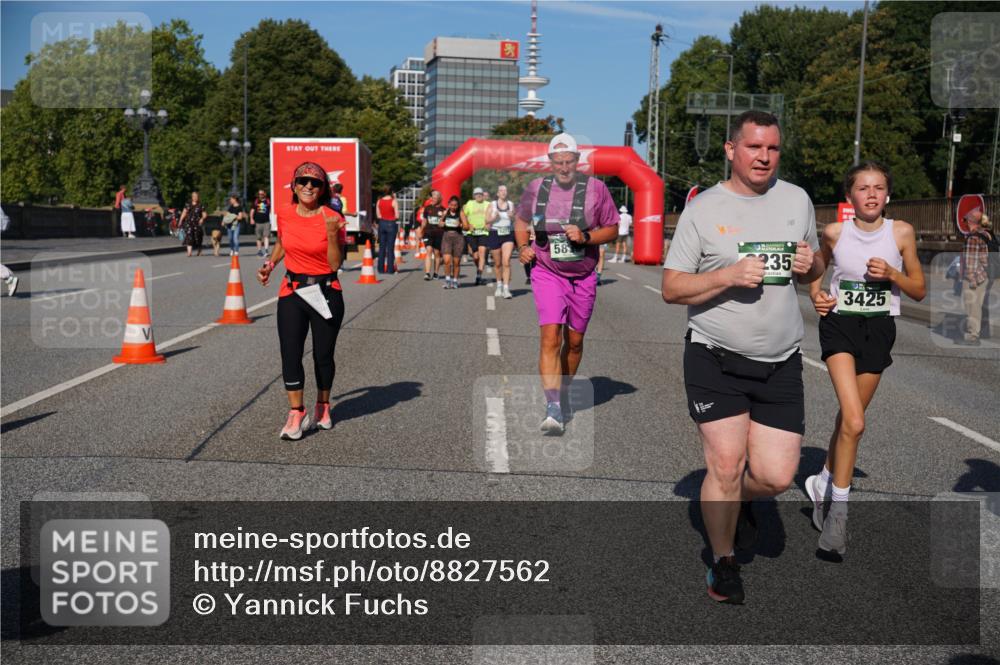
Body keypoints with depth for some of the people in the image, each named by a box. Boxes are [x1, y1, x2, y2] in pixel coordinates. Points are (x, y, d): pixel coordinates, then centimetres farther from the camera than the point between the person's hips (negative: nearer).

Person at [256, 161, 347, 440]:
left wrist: (332, 234, -21)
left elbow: (335, 265, -11)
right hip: (291, 292, 2)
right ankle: (296, 414, -1)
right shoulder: (284, 215, 1)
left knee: (323, 355, 8)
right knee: (290, 355, -8)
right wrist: (270, 264, 10)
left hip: (326, 292, -2)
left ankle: (323, 407, 29)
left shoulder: (332, 219, -8)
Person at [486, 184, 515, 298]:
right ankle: (499, 285, 29)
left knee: (506, 262, -14)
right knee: (498, 263, 9)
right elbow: (487, 221, 3)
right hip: (495, 234, 0)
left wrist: (512, 217, -7)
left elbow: (514, 221, 15)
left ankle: (506, 288, -15)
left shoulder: (511, 204, 9)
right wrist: (494, 218, -16)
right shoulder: (492, 205, 5)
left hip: (508, 234, 0)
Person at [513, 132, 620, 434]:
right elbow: (521, 220, 18)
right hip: (547, 274, -1)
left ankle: (563, 393, 35)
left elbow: (612, 229, 0)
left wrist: (586, 237, -17)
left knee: (574, 341, 11)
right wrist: (523, 246, 1)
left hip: (583, 277, 1)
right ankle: (553, 407, -18)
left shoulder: (596, 188, -5)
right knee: (550, 338, -16)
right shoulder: (535, 188, 0)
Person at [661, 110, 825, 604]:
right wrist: (729, 275, -21)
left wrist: (810, 264, -4)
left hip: (780, 363, 4)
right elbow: (671, 288, -6)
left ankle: (737, 501, 35)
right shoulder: (703, 209, -4)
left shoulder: (797, 200, 9)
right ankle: (722, 562, 20)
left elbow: (815, 269, 20)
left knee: (775, 476, -1)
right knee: (726, 464, -4)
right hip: (715, 359, -3)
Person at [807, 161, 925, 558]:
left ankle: (823, 484, 35)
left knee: (848, 419, 12)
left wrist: (891, 274, -13)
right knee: (854, 423, -17)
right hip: (839, 323, -2)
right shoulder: (835, 232, -3)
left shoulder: (901, 233, -2)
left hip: (879, 328, 2)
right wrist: (816, 296, -4)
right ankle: (838, 509, -6)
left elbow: (919, 291, 5)